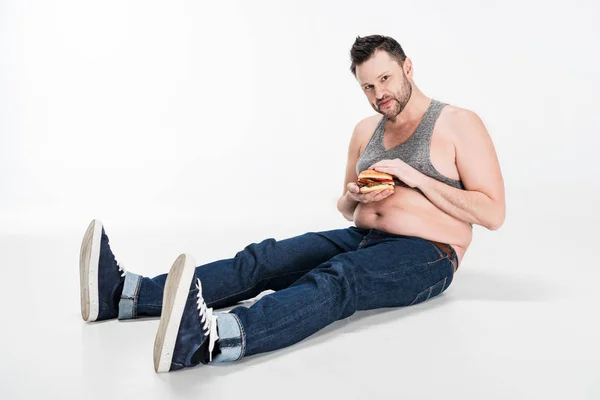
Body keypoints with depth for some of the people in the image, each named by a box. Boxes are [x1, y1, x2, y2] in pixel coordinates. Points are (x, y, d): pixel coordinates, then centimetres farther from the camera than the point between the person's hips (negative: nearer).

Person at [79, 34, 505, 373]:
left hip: (424, 255, -6)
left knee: (336, 279, -37)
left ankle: (207, 339, -62)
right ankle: (126, 293, -28)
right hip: (361, 239, 6)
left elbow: (493, 213, -8)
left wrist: (416, 178, -16)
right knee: (263, 258, -17)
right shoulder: (366, 130, 15)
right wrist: (354, 197, -3)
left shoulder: (459, 124, -2)